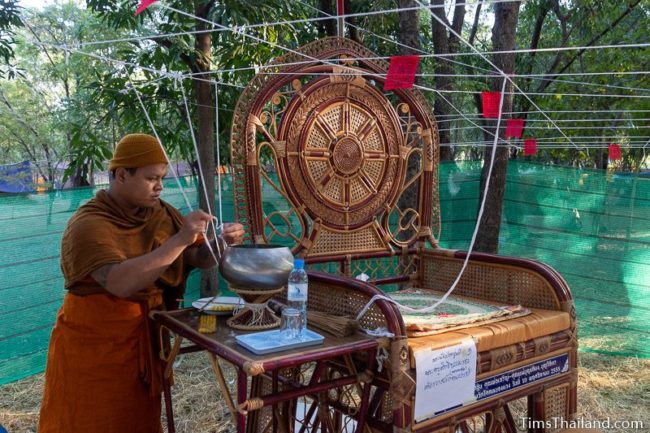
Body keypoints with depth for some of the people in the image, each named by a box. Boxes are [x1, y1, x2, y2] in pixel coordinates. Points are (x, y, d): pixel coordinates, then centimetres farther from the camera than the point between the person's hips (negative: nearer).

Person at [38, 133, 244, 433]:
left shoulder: (162, 213, 0)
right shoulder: (88, 225, -20)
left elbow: (199, 259, -2)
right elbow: (120, 282, -36)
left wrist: (222, 242, -23)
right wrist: (178, 240, -37)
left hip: (144, 341, 6)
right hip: (96, 348, -5)